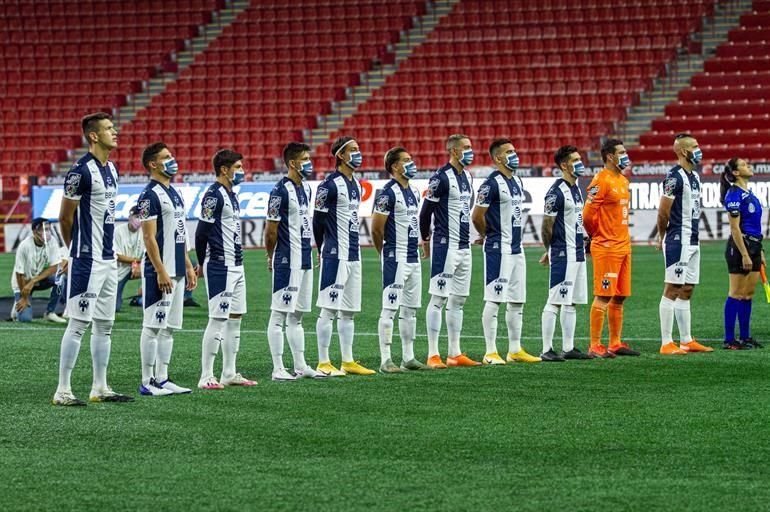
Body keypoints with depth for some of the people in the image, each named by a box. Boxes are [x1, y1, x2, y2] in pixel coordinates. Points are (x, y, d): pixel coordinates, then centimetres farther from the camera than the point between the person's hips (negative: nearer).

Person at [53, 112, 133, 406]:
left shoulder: (111, 169, 13)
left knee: (104, 325, 12)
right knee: (78, 324, -7)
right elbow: (65, 218, -9)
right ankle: (63, 391, -4)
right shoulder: (81, 171, -15)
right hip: (87, 260, -9)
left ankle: (100, 388, 18)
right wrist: (78, 251, 3)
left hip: (108, 259, 9)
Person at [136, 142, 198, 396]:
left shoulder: (174, 193, 17)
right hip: (160, 272, -9)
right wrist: (161, 272, -21)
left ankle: (161, 379, 14)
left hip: (177, 272, 9)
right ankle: (147, 382, -3)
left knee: (168, 327, 10)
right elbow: (149, 238, -17)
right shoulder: (150, 195, -12)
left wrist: (188, 266, 19)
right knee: (153, 326, -6)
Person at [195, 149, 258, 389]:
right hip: (220, 267, -9)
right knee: (218, 319, -8)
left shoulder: (231, 194, 15)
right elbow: (201, 232, -16)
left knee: (235, 317, 12)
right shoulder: (214, 195, -15)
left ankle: (229, 374, 18)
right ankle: (206, 377, -5)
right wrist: (203, 264, -5)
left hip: (236, 266, 10)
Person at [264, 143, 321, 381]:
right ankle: (278, 369, -2)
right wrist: (271, 258, 0)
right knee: (279, 314, -3)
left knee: (296, 315, 13)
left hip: (305, 260, 9)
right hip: (287, 261, -9)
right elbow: (271, 229, -11)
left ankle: (300, 365, 19)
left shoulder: (305, 188, 13)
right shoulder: (281, 191, -14)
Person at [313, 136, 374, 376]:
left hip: (353, 256, 9)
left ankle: (348, 362, 16)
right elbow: (318, 221, -8)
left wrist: (352, 247, 18)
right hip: (335, 256, -8)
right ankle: (323, 363, -2)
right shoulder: (330, 185, -12)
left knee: (348, 311, 11)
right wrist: (323, 251, 1)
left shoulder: (356, 185, 14)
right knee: (328, 309, -5)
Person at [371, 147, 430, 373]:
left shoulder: (413, 192, 14)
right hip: (395, 259, -9)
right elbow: (376, 229, -13)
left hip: (413, 258, 9)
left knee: (410, 309, 12)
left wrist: (412, 248, 16)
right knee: (390, 308, -6)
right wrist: (387, 254, -1)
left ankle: (408, 358, 19)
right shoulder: (389, 193, -14)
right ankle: (385, 361, -5)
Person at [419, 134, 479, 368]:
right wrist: (426, 239, 2)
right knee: (439, 298, -6)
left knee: (458, 300, 10)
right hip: (445, 244, -9)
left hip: (464, 246, 9)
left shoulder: (467, 176, 13)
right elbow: (426, 210, -9)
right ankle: (433, 355, -5)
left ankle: (455, 354, 15)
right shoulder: (441, 178, -13)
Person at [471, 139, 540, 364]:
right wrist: (487, 235, 2)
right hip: (499, 249, -9)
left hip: (516, 248, 9)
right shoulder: (492, 183, -14)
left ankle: (515, 350, 18)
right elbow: (477, 216, -15)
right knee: (494, 299, -6)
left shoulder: (517, 182, 14)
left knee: (517, 301, 11)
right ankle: (491, 352, -3)